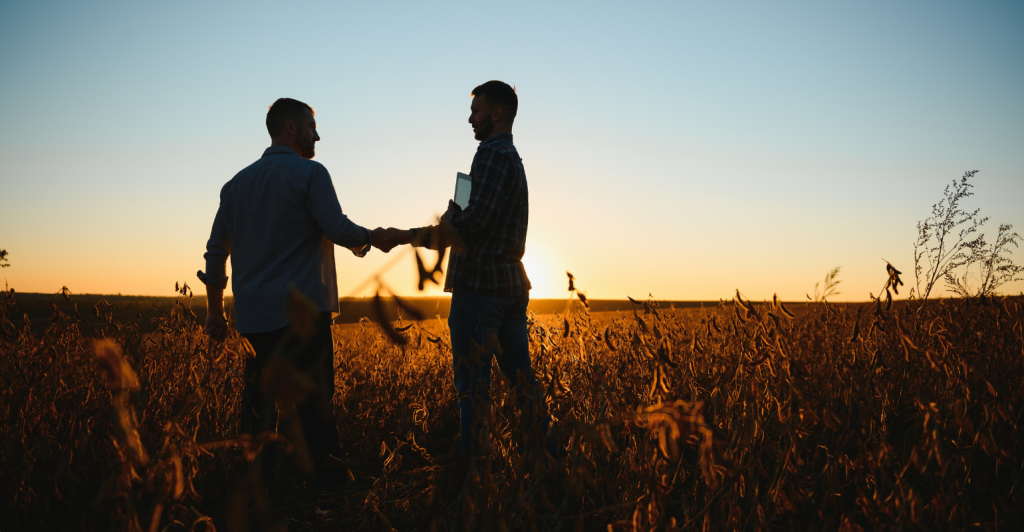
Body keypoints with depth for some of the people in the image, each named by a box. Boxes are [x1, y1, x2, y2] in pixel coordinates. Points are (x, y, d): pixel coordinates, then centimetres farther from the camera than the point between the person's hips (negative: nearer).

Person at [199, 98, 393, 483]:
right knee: (315, 402, -1)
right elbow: (339, 231, -12)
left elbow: (215, 251, 16)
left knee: (258, 404, 10)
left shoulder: (237, 182, 15)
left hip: (253, 315, 6)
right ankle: (328, 477, 3)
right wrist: (372, 238, 8)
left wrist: (215, 310, 21)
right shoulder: (310, 173, -4)